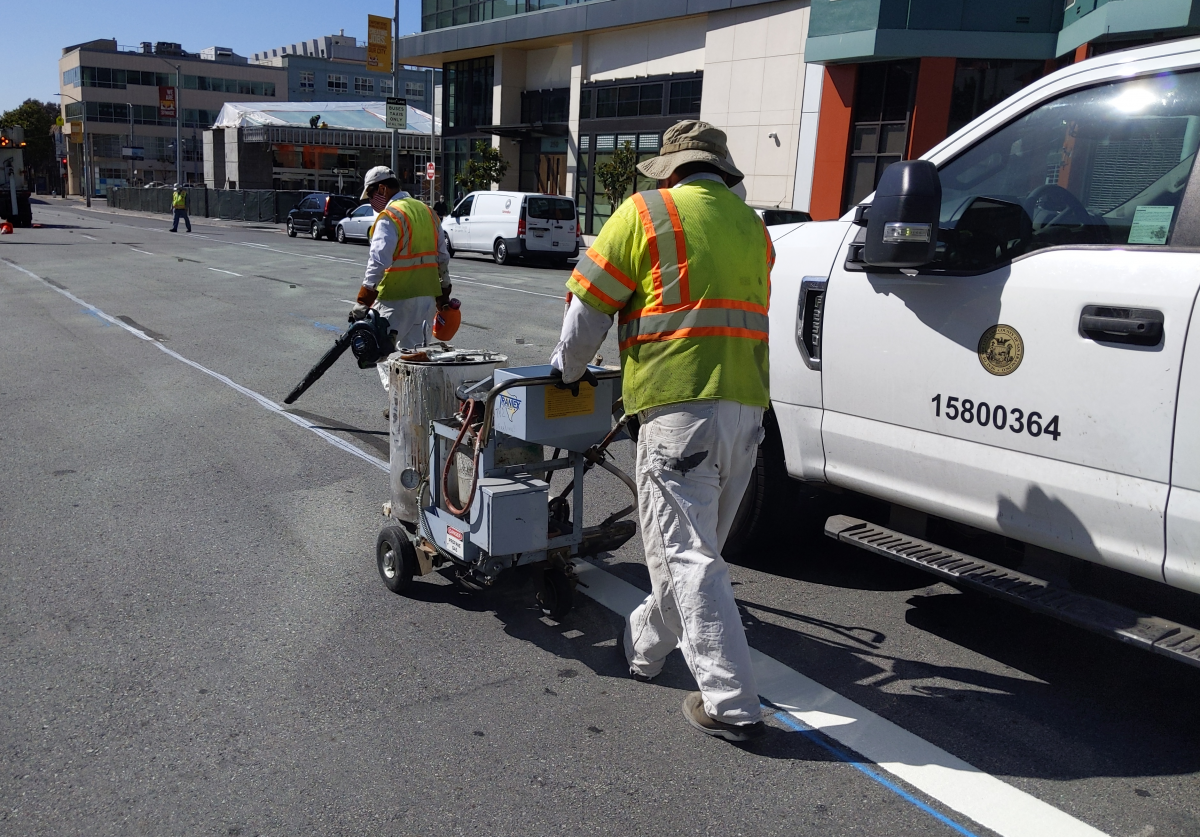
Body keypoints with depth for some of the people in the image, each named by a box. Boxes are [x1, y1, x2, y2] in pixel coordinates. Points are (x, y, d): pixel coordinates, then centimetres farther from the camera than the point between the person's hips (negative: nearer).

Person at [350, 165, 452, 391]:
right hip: (427, 296, 8)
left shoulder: (389, 217, -12)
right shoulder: (427, 211, 12)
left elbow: (378, 262, -21)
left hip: (397, 298, -8)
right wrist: (444, 294, 22)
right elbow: (443, 256, 15)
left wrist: (363, 302, -21)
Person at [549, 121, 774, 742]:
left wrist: (568, 369, 18)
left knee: (688, 556, -3)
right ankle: (645, 645, 37)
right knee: (690, 544, 19)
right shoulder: (751, 226, 19)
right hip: (746, 406, 8)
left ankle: (731, 704, -1)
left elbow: (589, 305, 2)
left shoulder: (648, 211, -1)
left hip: (681, 405, -7)